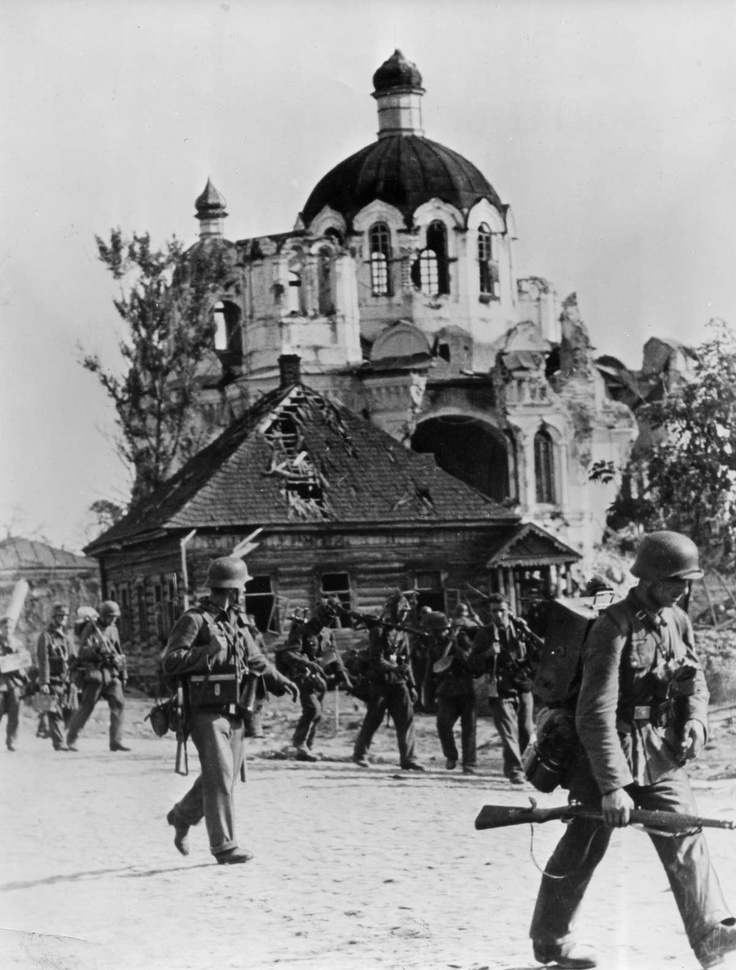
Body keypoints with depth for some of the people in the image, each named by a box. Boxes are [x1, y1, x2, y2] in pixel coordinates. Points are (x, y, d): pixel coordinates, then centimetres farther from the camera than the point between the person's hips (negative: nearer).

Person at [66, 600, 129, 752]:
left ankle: (116, 741, -5)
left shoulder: (113, 630, 14)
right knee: (86, 707, -3)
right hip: (94, 672, -6)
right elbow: (83, 652, -11)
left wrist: (123, 673, 17)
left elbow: (119, 653, 21)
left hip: (111, 673, 6)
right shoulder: (91, 628, -5)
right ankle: (71, 738, 12)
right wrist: (97, 649, -27)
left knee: (118, 704, -7)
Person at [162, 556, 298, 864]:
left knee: (224, 777, 15)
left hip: (233, 713, 8)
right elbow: (170, 663, -17)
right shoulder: (194, 620, -12)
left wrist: (279, 681, 9)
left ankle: (182, 816, 37)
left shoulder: (236, 621, 13)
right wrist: (211, 650, -21)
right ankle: (224, 847, -5)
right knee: (220, 778, -9)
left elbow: (255, 659, 23)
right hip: (207, 713, -8)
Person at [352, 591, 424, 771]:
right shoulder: (378, 630, -8)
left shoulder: (402, 632, 13)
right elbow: (376, 661, -16)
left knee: (406, 719, -5)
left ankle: (407, 758, -5)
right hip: (380, 682, -5)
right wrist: (395, 668, -28)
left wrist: (411, 685, 15)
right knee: (372, 720, 2)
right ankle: (360, 753, 19)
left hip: (398, 682, 5)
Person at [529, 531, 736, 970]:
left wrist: (695, 719, -5)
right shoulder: (613, 627, -18)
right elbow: (596, 713, -23)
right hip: (612, 751, -6)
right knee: (584, 848, 6)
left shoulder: (679, 621, 5)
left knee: (686, 837, -7)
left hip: (662, 753, 6)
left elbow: (696, 684, 19)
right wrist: (612, 786, -26)